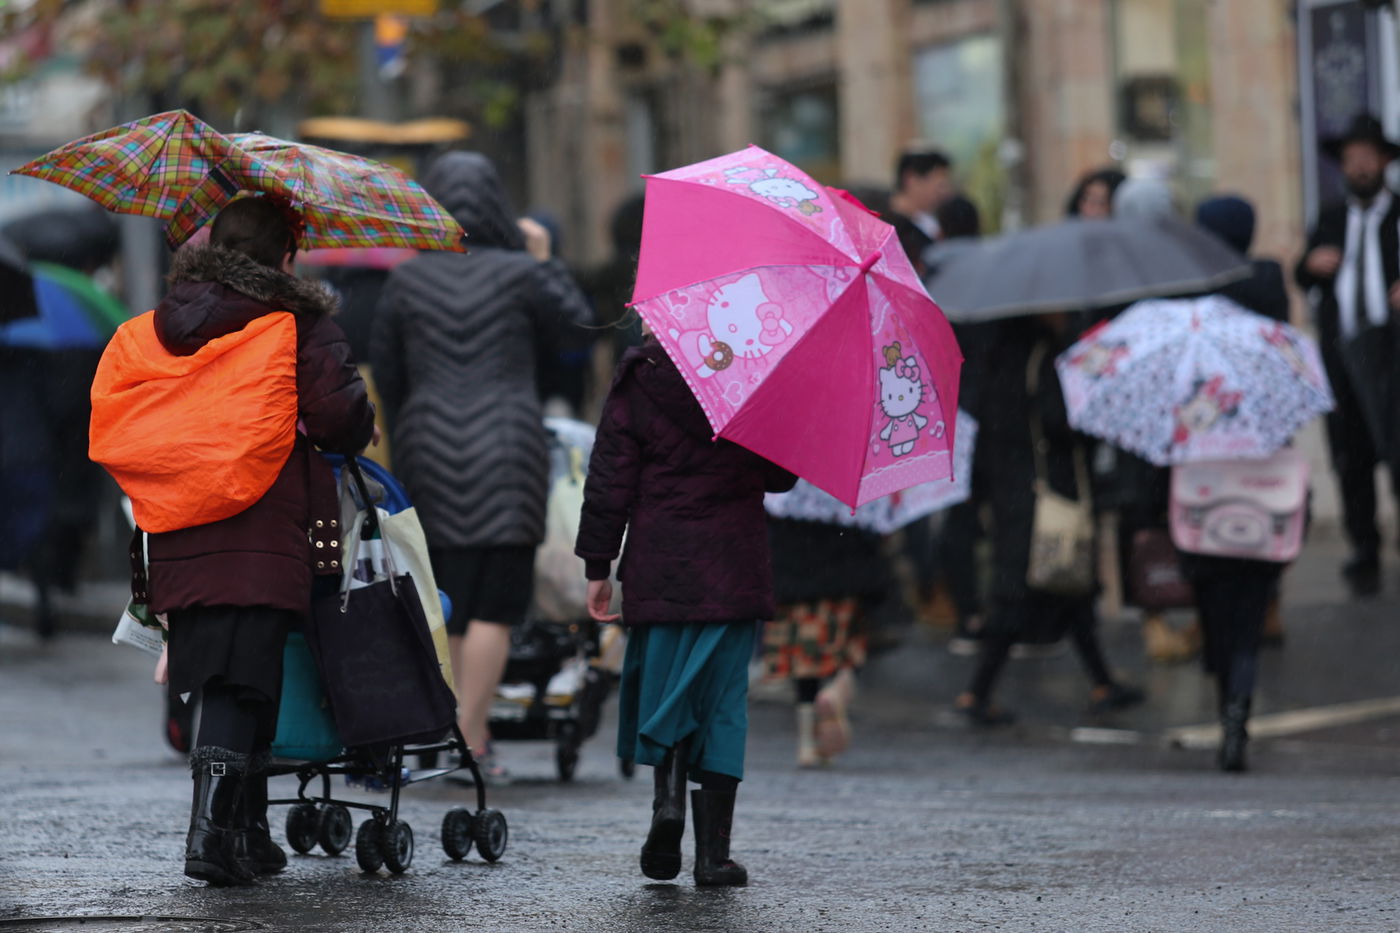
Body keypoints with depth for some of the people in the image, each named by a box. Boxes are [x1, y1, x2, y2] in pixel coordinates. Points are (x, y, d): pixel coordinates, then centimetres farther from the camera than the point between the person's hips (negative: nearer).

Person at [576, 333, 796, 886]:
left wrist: (597, 567, 3)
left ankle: (668, 796, -10)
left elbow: (610, 481, -3)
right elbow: (781, 477, 6)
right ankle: (713, 852, 3)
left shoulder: (637, 382, -2)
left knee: (660, 690, 15)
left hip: (659, 567, 0)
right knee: (724, 699, 5)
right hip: (734, 569, 0)